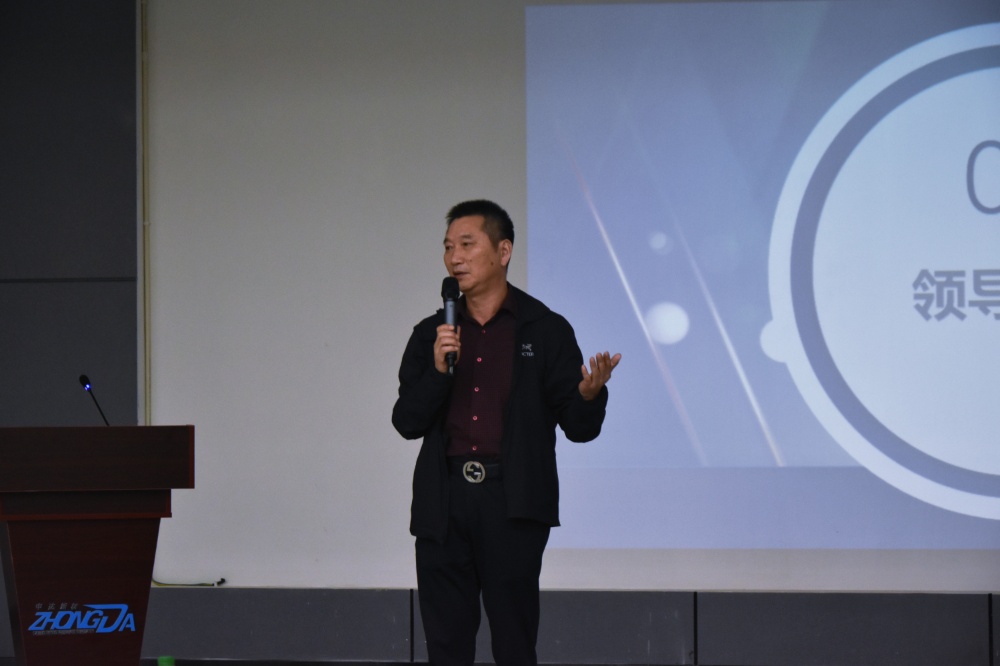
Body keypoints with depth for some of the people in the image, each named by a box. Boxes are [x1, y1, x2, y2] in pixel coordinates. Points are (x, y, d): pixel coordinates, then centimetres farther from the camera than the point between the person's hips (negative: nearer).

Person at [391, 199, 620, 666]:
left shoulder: (545, 330, 3)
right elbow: (407, 421, 5)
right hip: (443, 504, 3)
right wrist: (438, 370, -10)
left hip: (512, 504, -3)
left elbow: (578, 427, 0)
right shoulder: (430, 335, 12)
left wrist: (590, 395, -23)